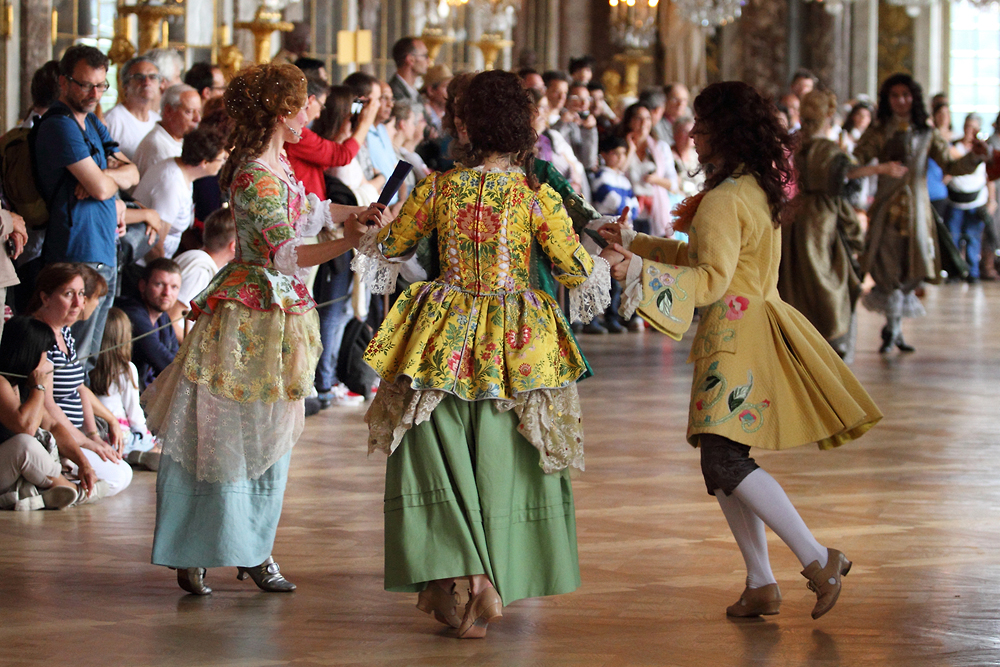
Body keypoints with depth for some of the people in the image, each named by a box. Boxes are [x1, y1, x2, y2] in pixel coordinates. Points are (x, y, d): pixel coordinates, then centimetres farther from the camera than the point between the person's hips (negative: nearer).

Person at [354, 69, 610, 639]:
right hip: (514, 350, 0)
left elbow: (391, 246, 8)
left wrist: (374, 233, 30)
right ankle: (491, 586, 8)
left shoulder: (439, 188, -6)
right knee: (501, 466, 9)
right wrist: (600, 260, 15)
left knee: (439, 455, 10)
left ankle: (441, 578, -1)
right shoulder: (538, 197, -10)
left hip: (446, 341, 1)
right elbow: (577, 271, -7)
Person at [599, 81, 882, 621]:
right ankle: (761, 585, 13)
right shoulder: (756, 188, 16)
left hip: (738, 337, -10)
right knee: (722, 460, 12)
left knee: (724, 460, -14)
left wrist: (642, 271, -30)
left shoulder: (724, 201, -16)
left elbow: (712, 279, -23)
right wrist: (635, 244, 30)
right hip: (746, 332, 10)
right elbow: (704, 255, 26)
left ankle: (818, 560, -13)